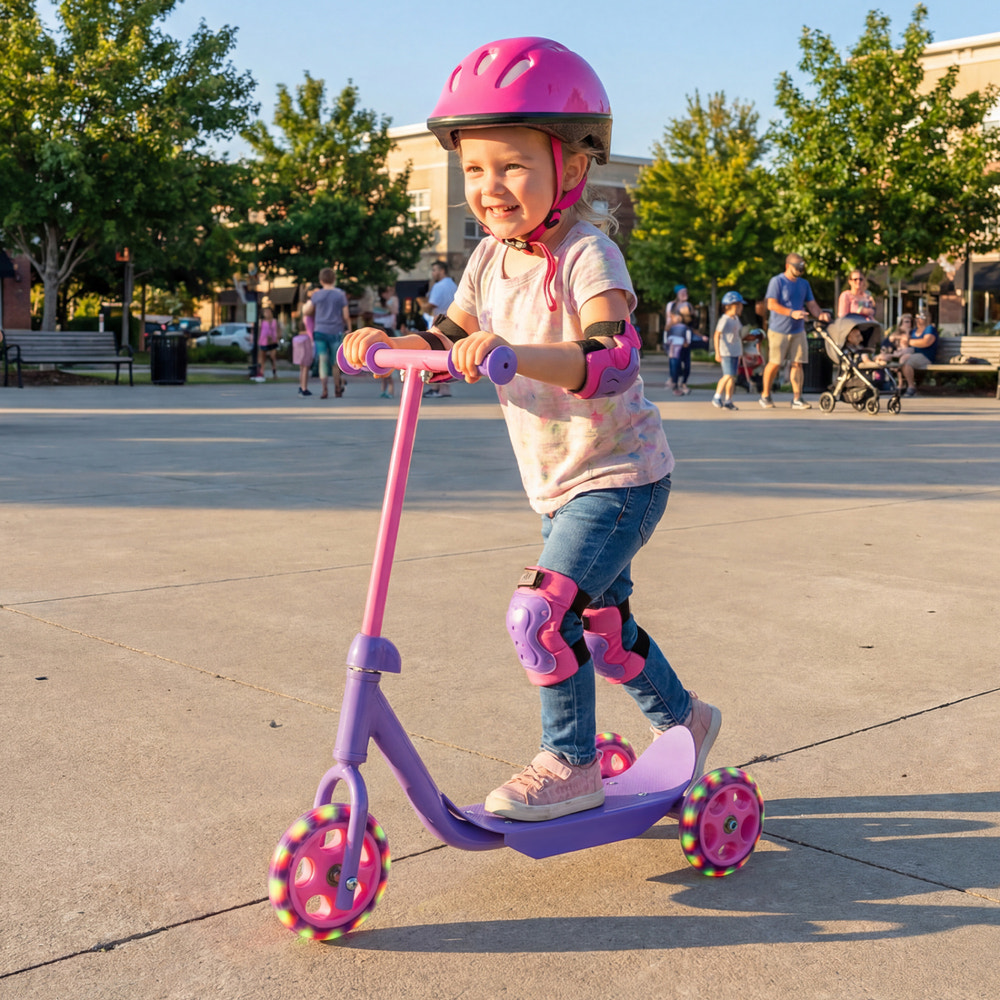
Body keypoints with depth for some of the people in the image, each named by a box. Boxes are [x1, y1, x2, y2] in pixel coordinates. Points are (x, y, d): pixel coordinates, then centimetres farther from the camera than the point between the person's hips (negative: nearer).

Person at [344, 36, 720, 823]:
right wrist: (384, 343, -11)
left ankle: (571, 766, -1)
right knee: (600, 623, 21)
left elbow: (612, 363, -36)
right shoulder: (492, 261, 1)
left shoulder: (587, 255, -21)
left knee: (543, 611, -19)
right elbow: (446, 343, 9)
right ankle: (683, 718, 44)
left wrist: (512, 351, -49)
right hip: (559, 484, 8)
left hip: (620, 476, -8)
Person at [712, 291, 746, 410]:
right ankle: (717, 397, -3)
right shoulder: (724, 320, -12)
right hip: (726, 352, -8)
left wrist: (740, 351, 24)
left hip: (735, 352, 8)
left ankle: (728, 400, 13)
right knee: (728, 375, -15)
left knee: (733, 376, 7)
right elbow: (717, 335, -16)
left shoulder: (736, 319, 13)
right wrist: (717, 352, -21)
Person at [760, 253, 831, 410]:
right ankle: (765, 396, 12)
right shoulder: (777, 281, -6)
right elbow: (771, 304, -14)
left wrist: (820, 314, -10)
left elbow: (811, 304, 12)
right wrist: (792, 313, -25)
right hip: (778, 330, -5)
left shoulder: (804, 284, 15)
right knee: (774, 363, -4)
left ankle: (797, 399, 1)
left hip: (798, 330, 5)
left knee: (797, 363, 0)